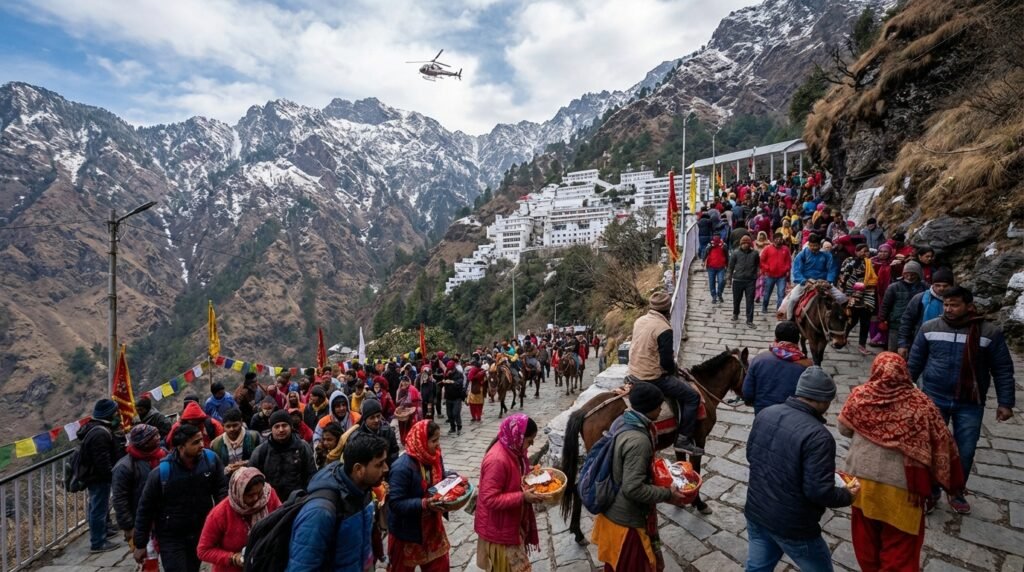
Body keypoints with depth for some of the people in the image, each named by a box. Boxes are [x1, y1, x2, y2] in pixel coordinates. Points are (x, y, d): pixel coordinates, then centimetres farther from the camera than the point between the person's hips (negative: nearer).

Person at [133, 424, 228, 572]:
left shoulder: (211, 460, -14)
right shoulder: (162, 472, -20)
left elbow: (221, 490, -5)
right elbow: (145, 508, -8)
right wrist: (140, 544, -1)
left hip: (201, 533, 3)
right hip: (171, 538, -3)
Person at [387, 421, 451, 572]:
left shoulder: (435, 457, -7)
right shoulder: (402, 468, -30)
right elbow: (396, 503, -28)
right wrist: (424, 504, -37)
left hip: (431, 524, 6)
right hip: (407, 530, -6)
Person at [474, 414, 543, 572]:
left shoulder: (513, 450, -4)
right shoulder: (497, 460, -32)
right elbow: (490, 499, -30)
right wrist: (523, 497, -28)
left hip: (513, 523, 9)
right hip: (499, 529, -8)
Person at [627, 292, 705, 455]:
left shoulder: (639, 321, 5)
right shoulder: (664, 329, -20)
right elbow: (667, 362, -20)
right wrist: (674, 368, 3)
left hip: (633, 373, 9)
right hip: (653, 379, -9)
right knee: (693, 396, 0)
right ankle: (683, 439, 3)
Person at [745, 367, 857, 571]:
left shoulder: (765, 414, -5)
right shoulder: (818, 435, -26)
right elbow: (819, 492, -24)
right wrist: (847, 495, -4)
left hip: (755, 513, 5)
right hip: (791, 525, -5)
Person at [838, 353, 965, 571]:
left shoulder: (859, 395, -8)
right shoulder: (920, 403, -11)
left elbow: (844, 429, 5)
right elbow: (943, 443, -4)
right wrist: (954, 481, 8)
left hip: (861, 480, 2)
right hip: (901, 486, -2)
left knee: (866, 536, 22)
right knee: (899, 547, 14)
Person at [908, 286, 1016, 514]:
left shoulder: (990, 332, -7)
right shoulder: (929, 327, -4)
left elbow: (1003, 370, -1)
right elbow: (915, 362, 5)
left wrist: (1005, 403, -3)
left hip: (970, 404, 0)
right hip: (933, 398, 0)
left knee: (965, 452, 11)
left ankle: (956, 492, 33)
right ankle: (930, 491, 26)